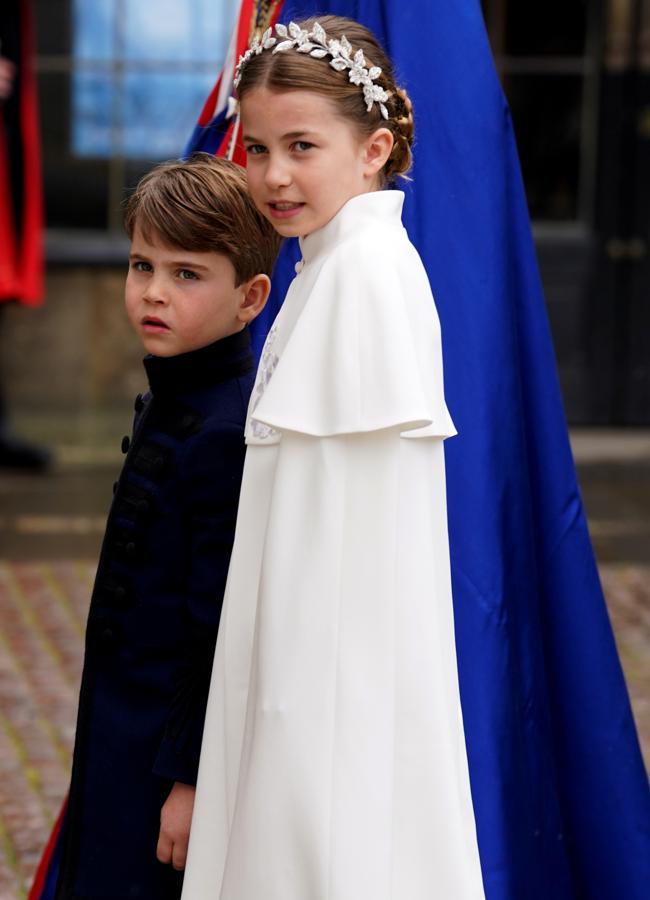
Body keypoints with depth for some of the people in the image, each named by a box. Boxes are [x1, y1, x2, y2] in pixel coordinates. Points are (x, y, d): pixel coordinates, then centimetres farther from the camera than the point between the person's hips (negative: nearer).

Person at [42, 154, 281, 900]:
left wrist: (191, 777, -20)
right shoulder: (167, 404, 8)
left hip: (176, 754, -9)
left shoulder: (227, 437, -22)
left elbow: (220, 631, -22)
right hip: (129, 736, 9)